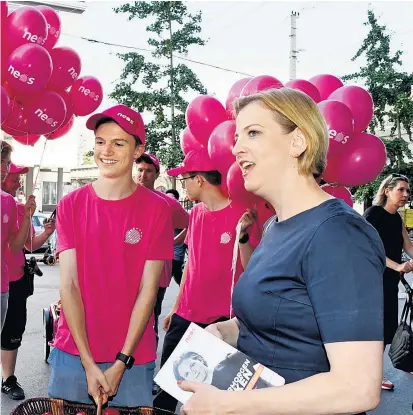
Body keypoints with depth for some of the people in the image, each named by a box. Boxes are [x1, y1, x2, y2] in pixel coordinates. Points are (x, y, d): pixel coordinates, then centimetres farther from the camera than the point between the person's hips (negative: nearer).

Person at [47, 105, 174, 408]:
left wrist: (121, 363, -11)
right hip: (72, 355, 2)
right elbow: (69, 284, -5)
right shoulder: (71, 205, -1)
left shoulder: (157, 209, -7)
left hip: (132, 359, -1)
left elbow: (148, 290, -8)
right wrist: (88, 363, -10)